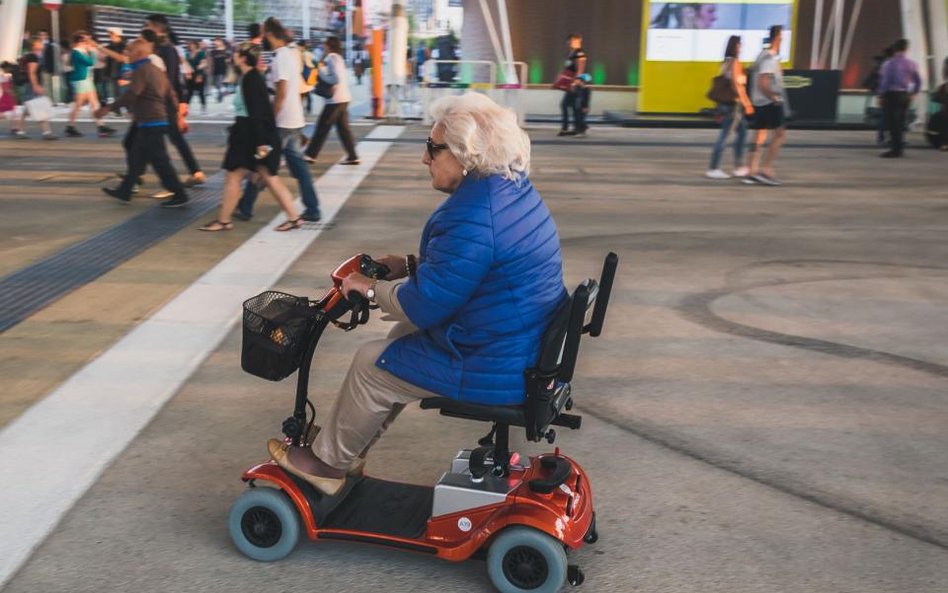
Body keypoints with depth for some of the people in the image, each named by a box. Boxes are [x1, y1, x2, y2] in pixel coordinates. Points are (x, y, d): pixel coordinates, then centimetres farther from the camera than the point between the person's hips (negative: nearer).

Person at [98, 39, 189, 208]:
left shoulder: (140, 71, -13)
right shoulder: (156, 70, 16)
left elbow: (130, 95, -25)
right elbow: (171, 95, 17)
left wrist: (109, 107, -22)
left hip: (149, 124, -10)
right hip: (159, 121, 10)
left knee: (159, 161, -6)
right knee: (136, 157, 16)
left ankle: (179, 195, -4)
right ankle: (124, 191, 23)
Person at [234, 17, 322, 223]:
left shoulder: (280, 57, -16)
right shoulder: (292, 52, 11)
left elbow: (281, 93, -21)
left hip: (281, 122, -9)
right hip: (295, 120, 9)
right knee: (297, 164, 10)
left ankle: (245, 208, 12)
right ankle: (312, 210, 8)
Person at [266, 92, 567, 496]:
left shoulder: (473, 218, -28)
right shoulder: (513, 188, 4)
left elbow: (422, 306, -23)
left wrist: (371, 289, -6)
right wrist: (410, 265, 10)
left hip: (495, 370, -10)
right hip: (528, 347, 10)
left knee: (371, 364, 2)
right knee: (402, 337, 23)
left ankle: (328, 463, 23)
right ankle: (347, 445, 32)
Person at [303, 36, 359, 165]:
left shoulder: (331, 59, -13)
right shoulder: (338, 58, 16)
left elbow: (336, 79, -22)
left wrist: (321, 71, -12)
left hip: (335, 99, -9)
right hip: (343, 98, 9)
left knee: (322, 127, -2)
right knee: (343, 128, 9)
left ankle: (310, 155, 5)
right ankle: (352, 157, 7)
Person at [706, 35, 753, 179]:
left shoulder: (725, 62, 12)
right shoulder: (735, 62, -12)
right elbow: (737, 85, -18)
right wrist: (746, 103, -16)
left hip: (725, 102, 9)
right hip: (734, 103, -9)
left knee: (741, 132, 18)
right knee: (724, 135, -6)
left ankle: (739, 167, 21)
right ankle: (713, 169, -5)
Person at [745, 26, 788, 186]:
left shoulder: (764, 55, 13)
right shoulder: (770, 58, -17)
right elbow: (763, 84, -25)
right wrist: (774, 97, -15)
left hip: (759, 102, 9)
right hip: (771, 102, -9)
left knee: (760, 136, 8)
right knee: (780, 134, -1)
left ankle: (753, 171, 6)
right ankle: (766, 169, -3)